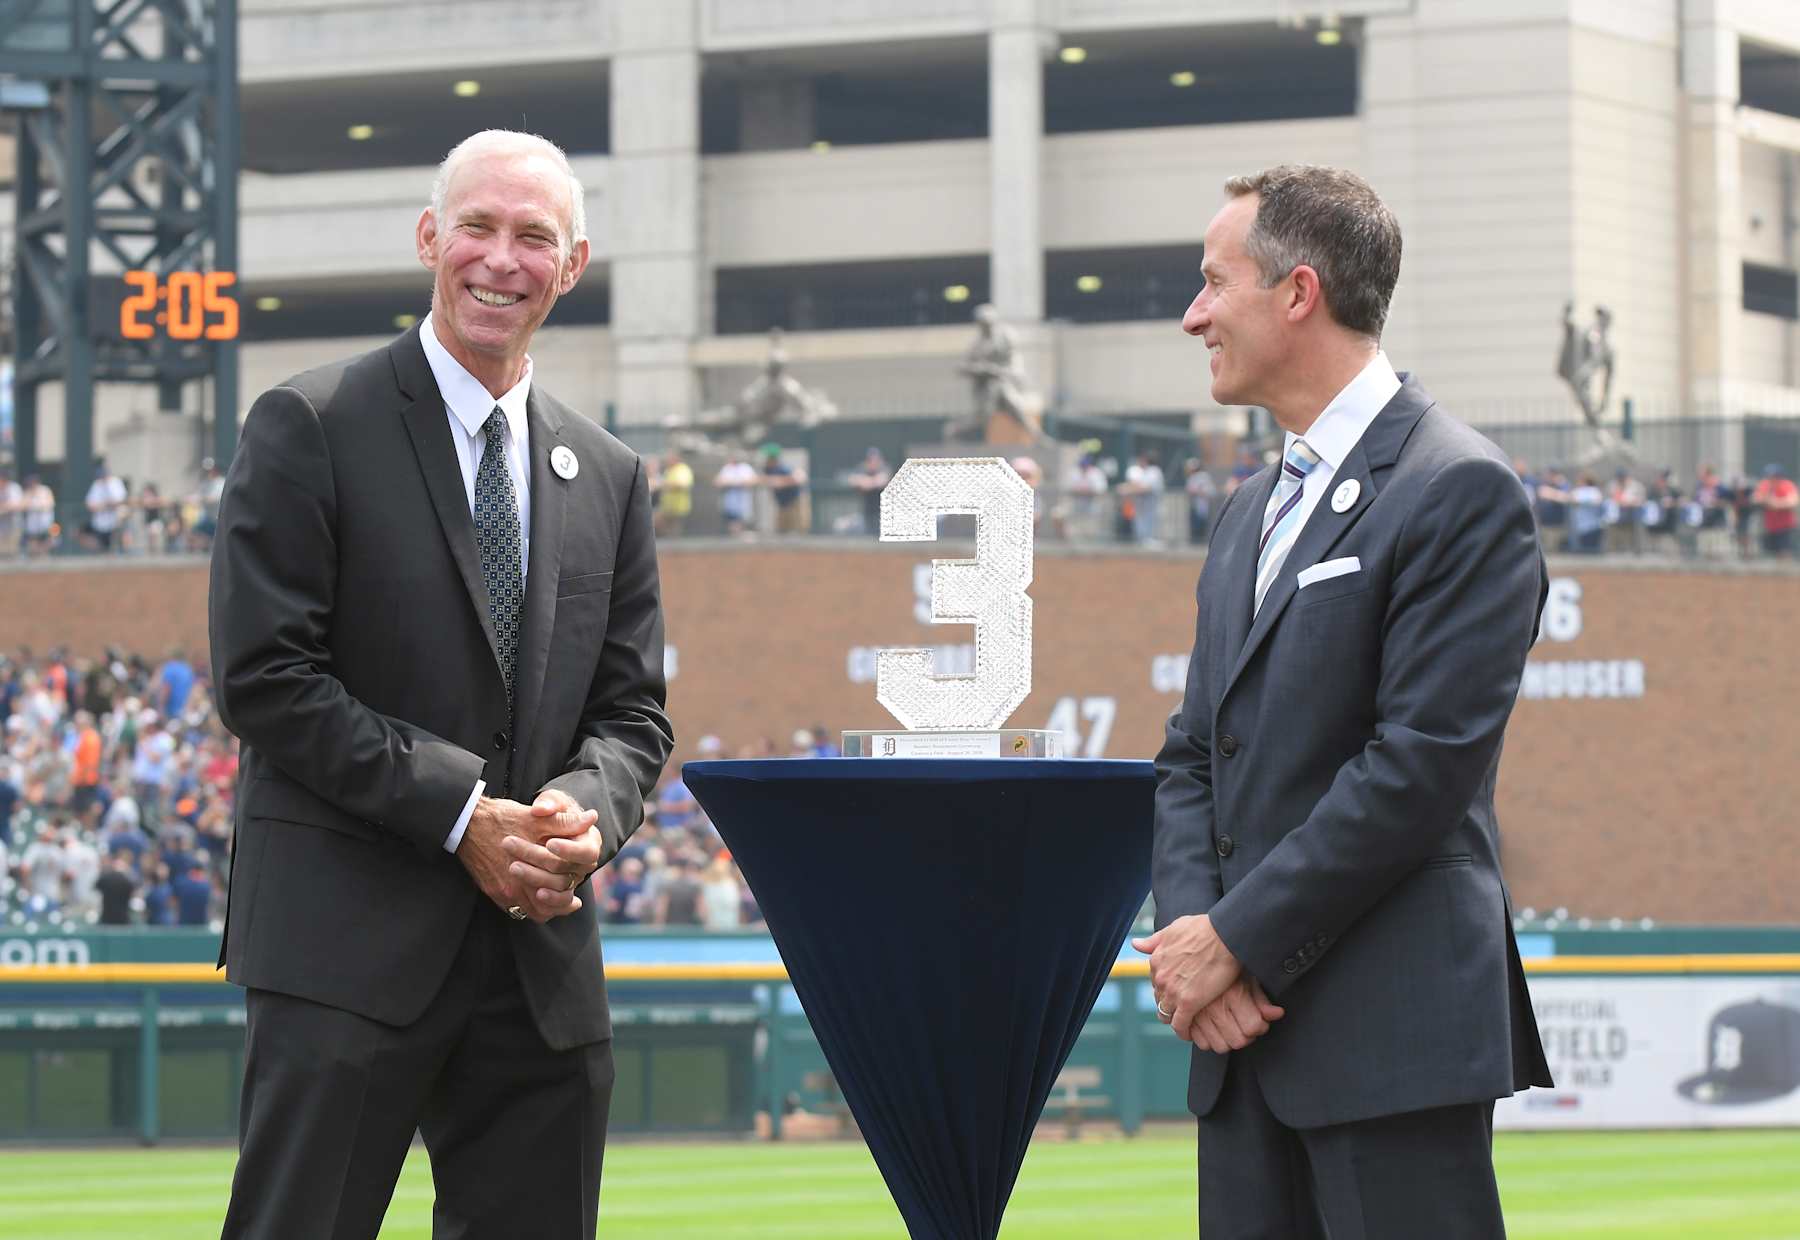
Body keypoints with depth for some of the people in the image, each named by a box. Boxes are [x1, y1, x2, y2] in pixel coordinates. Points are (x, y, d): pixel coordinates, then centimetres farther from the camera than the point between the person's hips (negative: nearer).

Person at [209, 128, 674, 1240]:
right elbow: (266, 679, -9)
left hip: (541, 951, 5)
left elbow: (633, 710, 15)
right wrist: (461, 816, -15)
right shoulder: (311, 429, -2)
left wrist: (586, 812, -8)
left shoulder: (609, 477, 16)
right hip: (349, 940, -5)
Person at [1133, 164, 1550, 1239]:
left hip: (1393, 1029, -8)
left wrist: (1238, 941, -13)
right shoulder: (1253, 509, 20)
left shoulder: (1460, 491, -8)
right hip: (1248, 1030, 8)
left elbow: (1423, 764, -15)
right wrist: (1188, 928, -1)